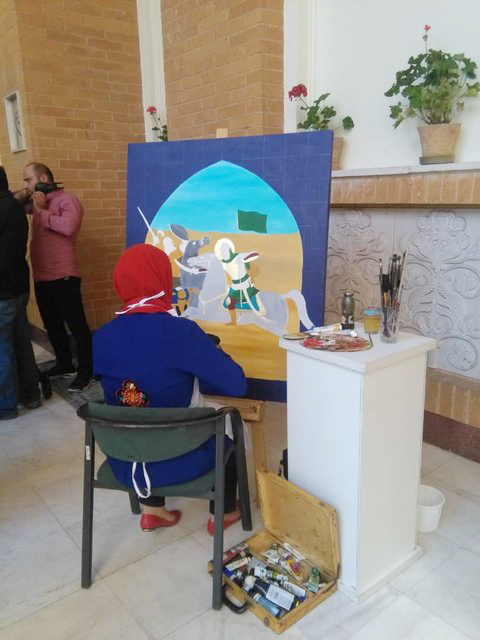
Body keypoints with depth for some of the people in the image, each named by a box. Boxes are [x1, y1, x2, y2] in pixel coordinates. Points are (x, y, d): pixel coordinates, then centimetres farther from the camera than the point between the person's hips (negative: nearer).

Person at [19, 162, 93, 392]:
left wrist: (41, 212, -14)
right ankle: (64, 364, 34)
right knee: (52, 325, 18)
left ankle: (85, 371, 8)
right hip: (41, 278, 9)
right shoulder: (37, 201, 17)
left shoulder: (67, 199, -8)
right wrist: (25, 194, 6)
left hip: (63, 277, -9)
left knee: (76, 325, -1)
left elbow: (68, 227, -24)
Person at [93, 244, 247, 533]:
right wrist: (208, 353, 0)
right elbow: (237, 384, -19)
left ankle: (152, 510, 38)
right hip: (178, 462, -3)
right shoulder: (181, 331, -24)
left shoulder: (101, 338, -9)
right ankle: (224, 513, 39)